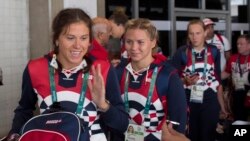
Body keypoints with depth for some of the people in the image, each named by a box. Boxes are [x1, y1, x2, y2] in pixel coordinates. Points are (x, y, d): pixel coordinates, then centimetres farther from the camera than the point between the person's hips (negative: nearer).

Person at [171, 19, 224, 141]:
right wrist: (185, 80, -22)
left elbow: (217, 77, 9)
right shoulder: (181, 52, -6)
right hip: (188, 101, -1)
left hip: (209, 101, 1)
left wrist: (221, 102, 11)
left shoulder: (214, 51, 1)